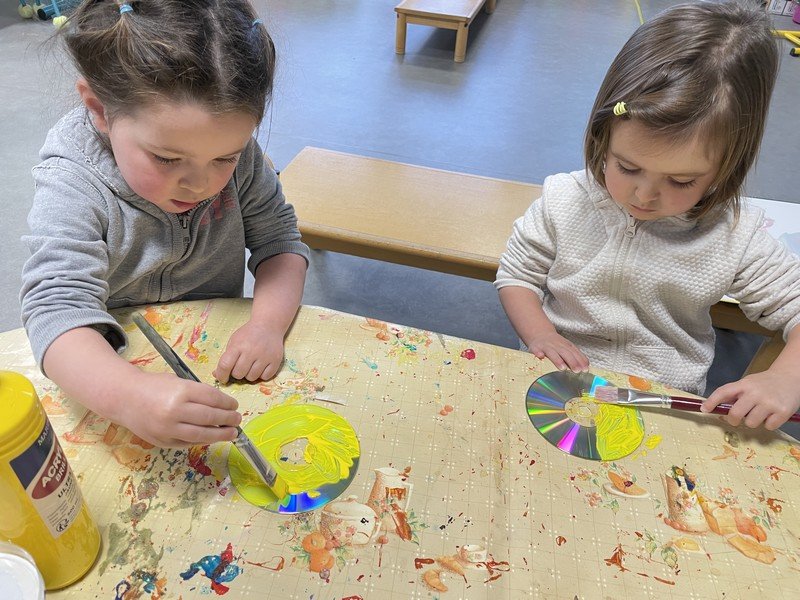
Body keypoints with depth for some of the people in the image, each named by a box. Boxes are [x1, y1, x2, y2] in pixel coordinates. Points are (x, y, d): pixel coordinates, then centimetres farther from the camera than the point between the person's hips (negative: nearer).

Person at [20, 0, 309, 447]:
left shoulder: (236, 155, -13)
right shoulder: (72, 187, -24)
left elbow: (280, 239, -8)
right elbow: (59, 306, -33)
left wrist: (269, 322, -27)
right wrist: (129, 397, -52)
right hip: (117, 358, -3)